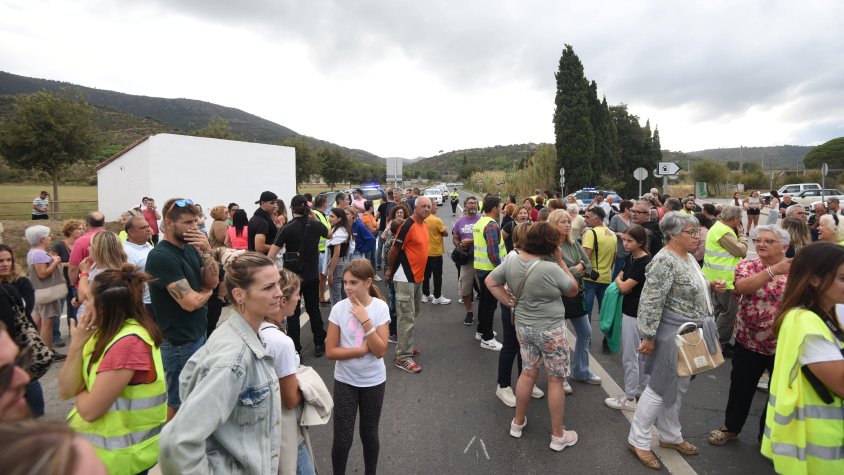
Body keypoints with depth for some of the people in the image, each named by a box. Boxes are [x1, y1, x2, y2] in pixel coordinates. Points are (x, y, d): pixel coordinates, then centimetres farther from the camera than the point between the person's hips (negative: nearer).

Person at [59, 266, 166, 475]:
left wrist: (80, 391, -2)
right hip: (99, 433, 7)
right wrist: (76, 344, -11)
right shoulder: (105, 332, 1)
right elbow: (66, 391, 0)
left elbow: (90, 410, -21)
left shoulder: (129, 342, -27)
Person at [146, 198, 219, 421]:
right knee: (179, 403, 8)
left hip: (199, 333, 8)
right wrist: (207, 292, -4)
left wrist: (206, 251, -13)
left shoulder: (190, 248, 2)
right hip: (180, 342, -8)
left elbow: (213, 281, 0)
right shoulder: (161, 256, -21)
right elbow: (190, 302, -25)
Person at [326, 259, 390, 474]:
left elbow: (380, 351, -20)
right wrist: (361, 350, -20)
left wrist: (365, 320, -26)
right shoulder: (339, 308, -13)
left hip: (373, 381, 0)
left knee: (369, 434, 16)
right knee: (342, 438, 4)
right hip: (345, 381, 0)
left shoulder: (380, 308, -14)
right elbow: (330, 351, -11)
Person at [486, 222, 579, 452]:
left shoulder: (511, 261, -8)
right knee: (555, 380, 10)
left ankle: (518, 423, 34)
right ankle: (558, 436, 23)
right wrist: (560, 262, -6)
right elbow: (573, 290, -7)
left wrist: (509, 302, 4)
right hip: (550, 330, -6)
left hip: (523, 326, 6)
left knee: (528, 372, 21)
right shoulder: (551, 269, -25)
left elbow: (490, 281, 3)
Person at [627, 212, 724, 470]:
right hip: (672, 335, -9)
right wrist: (648, 337, -23)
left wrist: (710, 286, 4)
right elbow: (651, 302, -25)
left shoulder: (688, 257, 8)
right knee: (660, 387, 1)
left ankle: (670, 436, 36)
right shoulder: (665, 261, -22)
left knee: (678, 387, 19)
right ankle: (637, 440, 16)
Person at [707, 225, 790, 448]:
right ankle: (730, 427, 36)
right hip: (748, 341, 0)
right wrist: (773, 270, -33)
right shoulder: (747, 265, -3)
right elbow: (741, 287, -25)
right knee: (741, 388, 15)